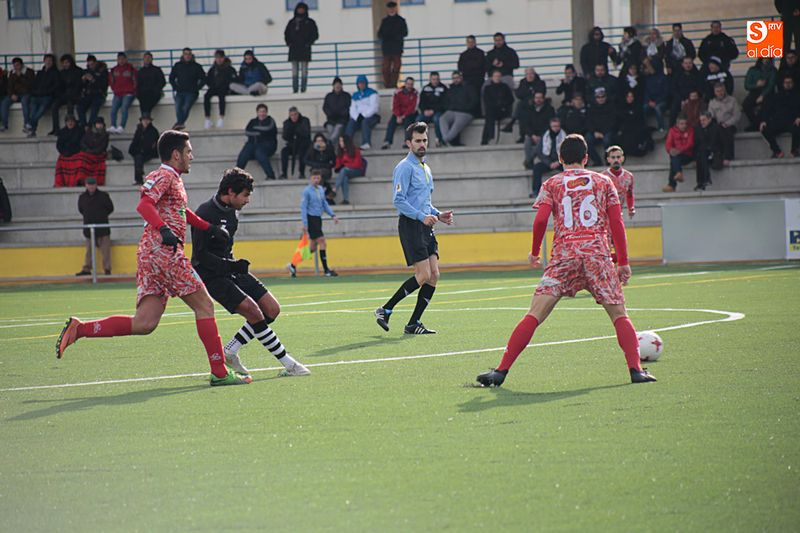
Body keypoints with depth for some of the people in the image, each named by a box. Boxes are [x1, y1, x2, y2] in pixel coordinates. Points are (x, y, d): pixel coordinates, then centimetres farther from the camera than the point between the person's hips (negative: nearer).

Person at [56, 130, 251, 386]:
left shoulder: (174, 180, 26)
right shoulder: (164, 176, -5)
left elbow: (182, 212, 42)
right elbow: (144, 204, -21)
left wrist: (211, 228, 40)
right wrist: (164, 230, -35)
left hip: (151, 256, 10)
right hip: (163, 252, -10)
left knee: (144, 324, 1)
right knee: (204, 305, -3)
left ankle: (78, 328, -1)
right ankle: (219, 372, -2)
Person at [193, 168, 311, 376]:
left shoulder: (232, 211, 8)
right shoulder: (206, 214, -19)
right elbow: (199, 254, -20)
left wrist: (236, 265, 16)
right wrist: (230, 266, -25)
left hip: (231, 270, 9)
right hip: (212, 275, -9)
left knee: (272, 309, 2)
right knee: (253, 312, -21)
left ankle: (229, 352, 8)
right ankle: (288, 364, -14)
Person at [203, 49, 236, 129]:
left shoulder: (229, 69, 4)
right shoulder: (213, 69, 15)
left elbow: (233, 81, -2)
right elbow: (207, 80, 17)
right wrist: (212, 86, -1)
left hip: (224, 89, -3)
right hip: (214, 89, 3)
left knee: (221, 95, -38)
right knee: (206, 96, -28)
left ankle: (221, 118, -43)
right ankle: (208, 119, -33)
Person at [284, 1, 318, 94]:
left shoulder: (310, 22, 5)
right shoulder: (292, 22, 13)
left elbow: (315, 35, 3)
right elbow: (286, 33, 19)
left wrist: (308, 43, -9)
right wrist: (288, 42, 2)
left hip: (305, 49, -3)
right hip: (294, 49, 3)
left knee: (304, 70, -4)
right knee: (294, 70, 0)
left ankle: (303, 88, -6)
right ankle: (295, 88, -2)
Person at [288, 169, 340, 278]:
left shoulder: (321, 190, 11)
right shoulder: (307, 191, -10)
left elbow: (325, 204, 20)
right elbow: (303, 208, -10)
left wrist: (333, 215, 8)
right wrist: (305, 224, -15)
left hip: (318, 219, 8)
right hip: (311, 219, -8)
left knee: (313, 247, 10)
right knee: (322, 243, -11)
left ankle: (293, 265, 20)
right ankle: (326, 270, -7)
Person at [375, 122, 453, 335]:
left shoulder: (425, 168, 21)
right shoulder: (405, 167, -8)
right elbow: (398, 200, -17)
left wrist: (438, 214, 14)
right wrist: (422, 216, -23)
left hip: (426, 227, 9)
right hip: (411, 227, -9)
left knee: (433, 275, 0)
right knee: (423, 275, -14)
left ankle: (413, 323, 3)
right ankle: (385, 310, -3)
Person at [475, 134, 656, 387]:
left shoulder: (552, 184, 13)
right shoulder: (603, 181, 15)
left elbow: (541, 220, -1)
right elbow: (617, 223, 9)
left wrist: (535, 252, 14)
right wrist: (623, 262, 12)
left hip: (563, 255, 0)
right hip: (598, 252, 0)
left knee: (534, 315, -4)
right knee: (619, 315, 9)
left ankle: (501, 370, -9)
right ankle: (636, 369, -5)